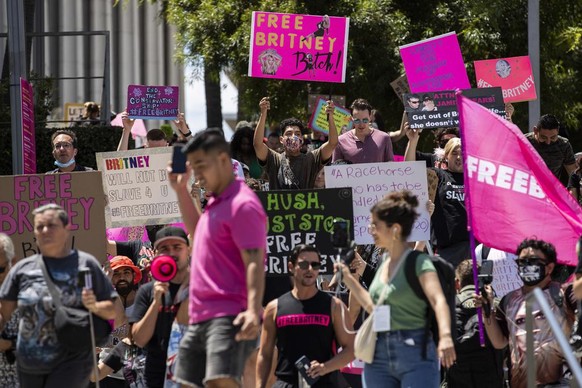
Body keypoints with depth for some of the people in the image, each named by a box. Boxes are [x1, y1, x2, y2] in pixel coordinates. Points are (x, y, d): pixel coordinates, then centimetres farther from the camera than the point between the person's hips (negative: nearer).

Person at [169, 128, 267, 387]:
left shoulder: (242, 205, -11)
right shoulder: (216, 203, 18)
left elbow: (254, 263, -19)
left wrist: (253, 311, -32)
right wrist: (181, 190, 31)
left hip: (229, 317, -10)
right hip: (200, 318, 10)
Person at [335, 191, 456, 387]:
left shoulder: (419, 262, -7)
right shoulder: (384, 263, 15)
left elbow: (438, 300, -23)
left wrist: (445, 336, -40)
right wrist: (348, 279, 24)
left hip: (415, 356, -8)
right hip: (379, 356, 8)